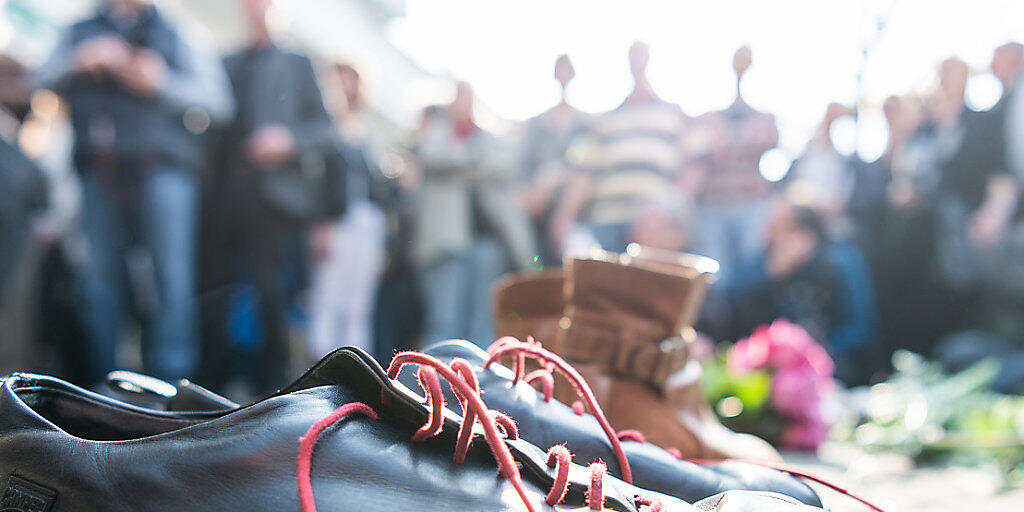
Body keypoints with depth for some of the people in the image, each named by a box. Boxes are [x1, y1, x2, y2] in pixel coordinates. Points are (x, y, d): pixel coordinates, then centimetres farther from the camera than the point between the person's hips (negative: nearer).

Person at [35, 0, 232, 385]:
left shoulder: (177, 37, 17)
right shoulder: (79, 34, 25)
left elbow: (217, 101, 6)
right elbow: (44, 83, 13)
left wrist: (161, 83, -8)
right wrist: (82, 63, -4)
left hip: (162, 168, -2)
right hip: (98, 169, 2)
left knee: (170, 279, -11)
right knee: (100, 278, 1)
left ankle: (171, 385, -9)